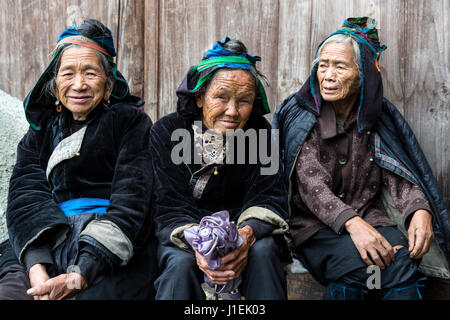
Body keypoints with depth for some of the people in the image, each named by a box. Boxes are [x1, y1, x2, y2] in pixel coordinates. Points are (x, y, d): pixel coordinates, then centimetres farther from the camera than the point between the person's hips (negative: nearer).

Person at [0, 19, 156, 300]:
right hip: (44, 250, 3)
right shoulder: (40, 132, 18)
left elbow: (130, 202, -6)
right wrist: (37, 269, -17)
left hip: (111, 256, -3)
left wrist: (82, 275, -18)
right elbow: (26, 197, 2)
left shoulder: (131, 122, 6)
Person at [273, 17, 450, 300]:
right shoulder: (302, 116, -3)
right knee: (353, 259, -31)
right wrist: (352, 223, -31)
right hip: (313, 224, -2)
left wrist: (420, 211, -22)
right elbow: (311, 184, -14)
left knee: (402, 259, -28)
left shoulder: (378, 117, 6)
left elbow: (399, 174, 2)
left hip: (369, 217, 2)